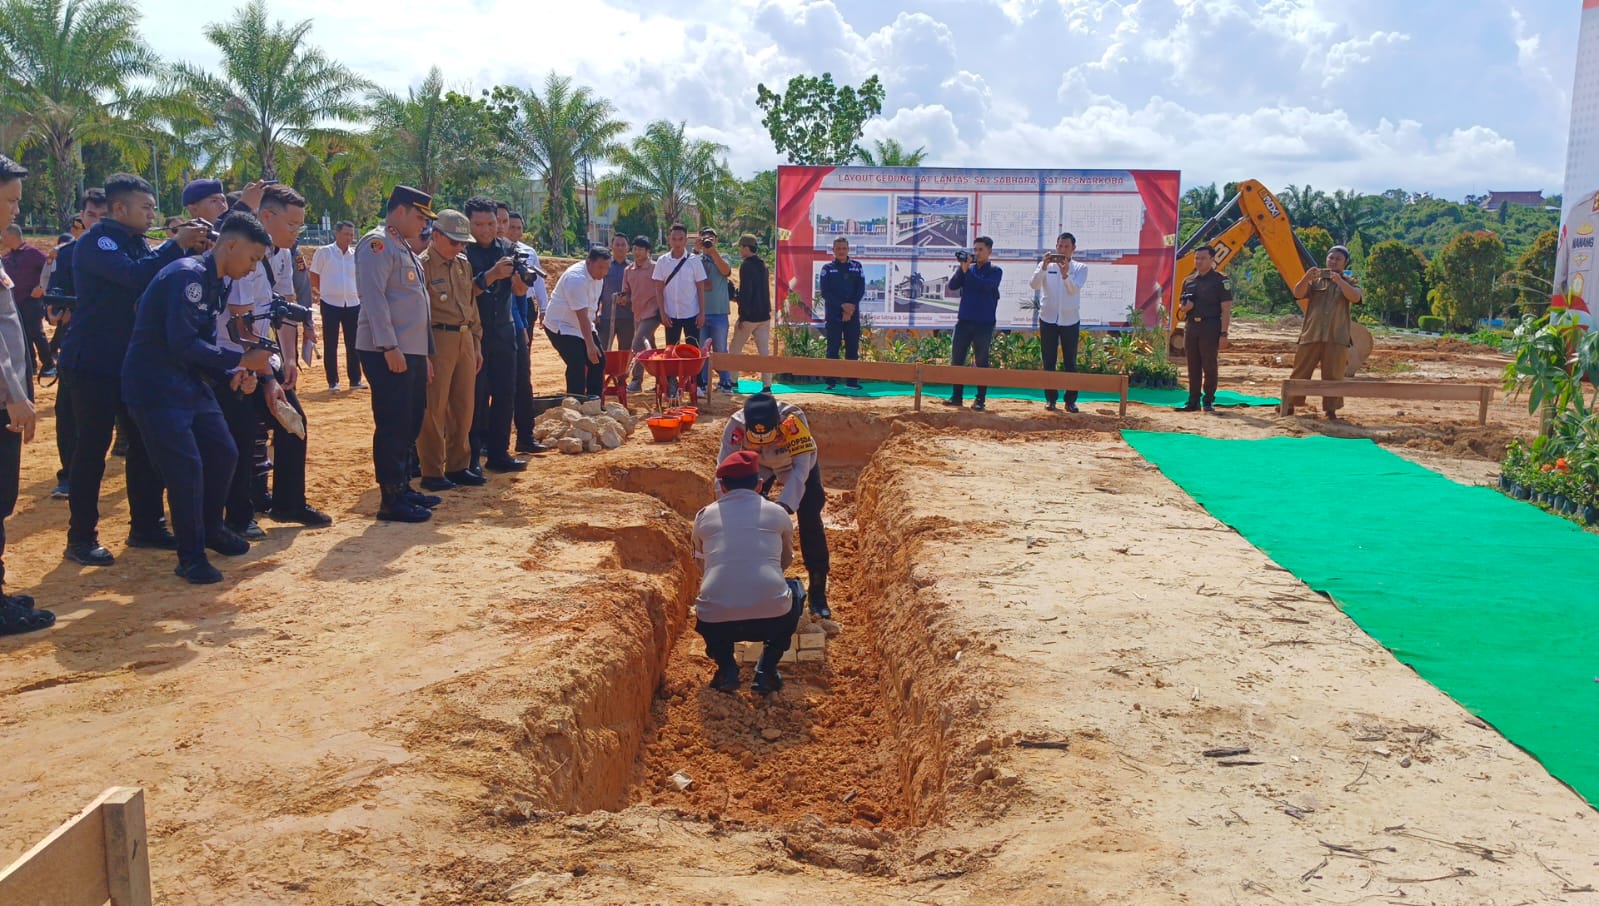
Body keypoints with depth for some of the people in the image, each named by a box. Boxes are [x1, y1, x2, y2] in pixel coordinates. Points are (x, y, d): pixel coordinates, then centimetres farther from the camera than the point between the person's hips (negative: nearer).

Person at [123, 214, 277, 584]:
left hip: (190, 383, 10)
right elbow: (184, 344, -26)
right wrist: (241, 361, -21)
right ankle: (191, 556, 3)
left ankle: (211, 529, 32)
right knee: (186, 467, -11)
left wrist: (232, 374, -2)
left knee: (223, 453, 12)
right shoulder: (188, 276, -19)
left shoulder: (215, 283, 11)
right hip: (156, 389, -10)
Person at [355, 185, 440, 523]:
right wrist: (390, 347, -24)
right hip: (388, 352, -10)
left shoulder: (405, 248, 20)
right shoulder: (378, 244, -10)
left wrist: (425, 354, 21)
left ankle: (403, 488, 24)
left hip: (413, 352, 10)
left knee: (409, 425, 15)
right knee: (392, 426, -6)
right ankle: (391, 501, -2)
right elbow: (374, 297, -19)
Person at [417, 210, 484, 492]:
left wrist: (476, 344, 16)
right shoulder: (423, 265, -8)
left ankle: (458, 466, 21)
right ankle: (431, 472, 5)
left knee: (463, 406, 11)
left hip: (465, 339, 7)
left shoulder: (464, 264, 14)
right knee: (434, 408, -2)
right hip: (438, 339, -7)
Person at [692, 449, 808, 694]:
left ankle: (726, 669, 16)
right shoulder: (776, 513, 13)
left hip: (716, 624, 1)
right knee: (795, 590, 33)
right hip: (772, 618, -1)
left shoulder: (704, 516, 14)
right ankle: (766, 670, 19)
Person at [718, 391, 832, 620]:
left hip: (797, 463, -2)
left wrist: (784, 505, -53)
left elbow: (801, 470, -42)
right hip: (760, 466, 2)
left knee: (810, 523, -12)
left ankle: (818, 595, 1)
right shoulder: (736, 425, -37)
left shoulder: (793, 419, -43)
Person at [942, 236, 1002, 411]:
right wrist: (962, 268, -13)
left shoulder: (995, 271, 0)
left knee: (981, 361, 1)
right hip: (964, 320, 4)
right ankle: (956, 396, 11)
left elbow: (986, 285, -19)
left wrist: (967, 270, -19)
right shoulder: (968, 268, 11)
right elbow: (952, 285, -1)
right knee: (956, 359, 3)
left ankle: (980, 400, 6)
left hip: (984, 323, -4)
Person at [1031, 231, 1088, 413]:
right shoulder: (1046, 266, 4)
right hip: (1048, 319, 0)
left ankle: (1071, 400, 9)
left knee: (1070, 362, 3)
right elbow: (1033, 285, -12)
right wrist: (1044, 266, -26)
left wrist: (1065, 274, -33)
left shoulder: (1080, 268, 2)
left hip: (1070, 320, 0)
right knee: (1048, 362, 4)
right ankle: (1050, 398, 12)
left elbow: (1075, 289, -15)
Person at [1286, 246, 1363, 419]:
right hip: (1311, 335, 0)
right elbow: (1298, 294, -4)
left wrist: (1340, 281, -25)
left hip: (1337, 338, 0)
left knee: (1333, 375, 1)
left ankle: (1331, 409, 8)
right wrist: (1306, 279, -24)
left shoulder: (1349, 283, 11)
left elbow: (1356, 297, -10)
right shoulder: (1315, 280, 12)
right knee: (1300, 372, 3)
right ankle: (1289, 405, 11)